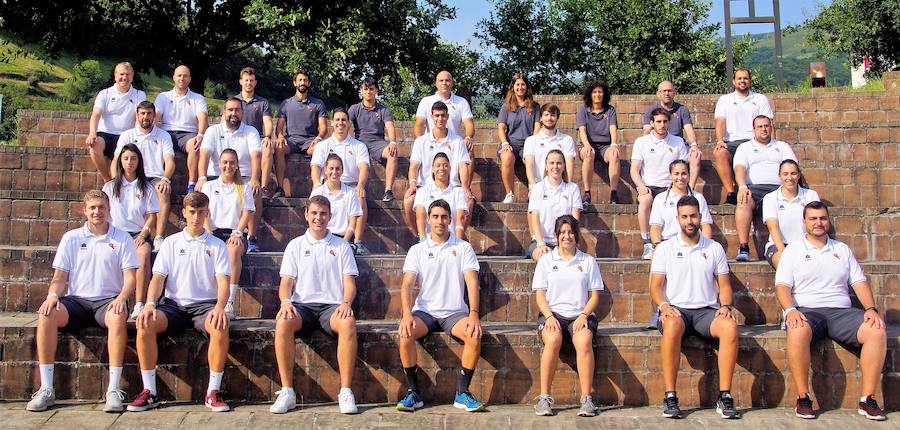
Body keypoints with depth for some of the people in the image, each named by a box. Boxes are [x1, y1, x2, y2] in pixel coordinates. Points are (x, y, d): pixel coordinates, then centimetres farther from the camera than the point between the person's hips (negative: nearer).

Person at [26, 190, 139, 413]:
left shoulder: (122, 239, 9)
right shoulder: (71, 238, 14)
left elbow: (130, 276, 2)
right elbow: (60, 276, 11)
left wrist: (122, 297, -19)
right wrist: (52, 295, -12)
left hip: (108, 300, -2)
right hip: (76, 300, 2)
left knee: (118, 317, -37)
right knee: (47, 314, -30)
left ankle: (114, 390, -36)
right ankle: (46, 389, -25)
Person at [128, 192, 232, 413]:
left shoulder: (217, 245, 10)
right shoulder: (171, 242, 14)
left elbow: (223, 281, -2)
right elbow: (158, 277, 5)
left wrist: (220, 306, -24)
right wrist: (150, 304, -16)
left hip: (205, 304, -1)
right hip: (174, 303, 2)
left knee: (221, 326, -35)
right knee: (145, 324, -29)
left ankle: (213, 391, -24)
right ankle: (149, 391, -19)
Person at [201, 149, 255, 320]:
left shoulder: (244, 189, 18)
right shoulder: (209, 186, 19)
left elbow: (247, 214, 6)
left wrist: (237, 233, -12)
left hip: (235, 233, -1)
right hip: (214, 231, 1)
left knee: (234, 249, -37)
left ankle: (230, 303, -45)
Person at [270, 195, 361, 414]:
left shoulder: (341, 246, 15)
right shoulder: (295, 245, 16)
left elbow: (349, 282, 8)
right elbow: (286, 282, 8)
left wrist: (346, 303, -13)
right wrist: (286, 301, -14)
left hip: (332, 306, 0)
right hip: (302, 306, 1)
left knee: (348, 323, -36)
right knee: (282, 322, -34)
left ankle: (346, 392, -29)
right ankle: (287, 392, -27)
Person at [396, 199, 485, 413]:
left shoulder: (463, 248, 7)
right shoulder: (417, 250, 8)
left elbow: (472, 282, -3)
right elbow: (407, 285, -3)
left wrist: (474, 313, -19)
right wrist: (407, 314, -21)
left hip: (455, 312, 0)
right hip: (425, 311, 1)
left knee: (474, 336, -30)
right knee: (406, 334, -30)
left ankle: (462, 393, -16)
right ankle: (414, 392, -15)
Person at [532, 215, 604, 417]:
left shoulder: (588, 261, 14)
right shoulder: (546, 260, 14)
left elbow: (594, 296, 10)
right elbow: (540, 294, 7)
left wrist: (584, 315, -9)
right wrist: (549, 316, -11)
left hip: (580, 314, 0)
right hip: (552, 313, 0)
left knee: (584, 340, -33)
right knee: (553, 339, -34)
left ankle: (586, 399, -30)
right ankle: (544, 397, -29)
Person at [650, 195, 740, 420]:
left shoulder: (714, 248, 15)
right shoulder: (665, 248, 10)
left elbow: (724, 285, 14)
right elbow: (656, 286, 3)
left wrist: (726, 306, -7)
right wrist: (664, 305, -17)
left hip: (706, 310, 2)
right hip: (676, 309, -2)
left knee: (730, 326, -32)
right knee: (672, 326, -38)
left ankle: (724, 396, -26)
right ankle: (670, 397, -33)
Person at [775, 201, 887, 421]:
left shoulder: (842, 249, 22)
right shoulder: (793, 250, 12)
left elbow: (859, 282, 15)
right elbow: (782, 285, 2)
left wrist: (871, 309, -3)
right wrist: (790, 310, -17)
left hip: (841, 311, 3)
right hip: (806, 311, -3)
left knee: (877, 330, -26)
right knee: (798, 331, -39)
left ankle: (867, 400, -19)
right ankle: (803, 398, -28)